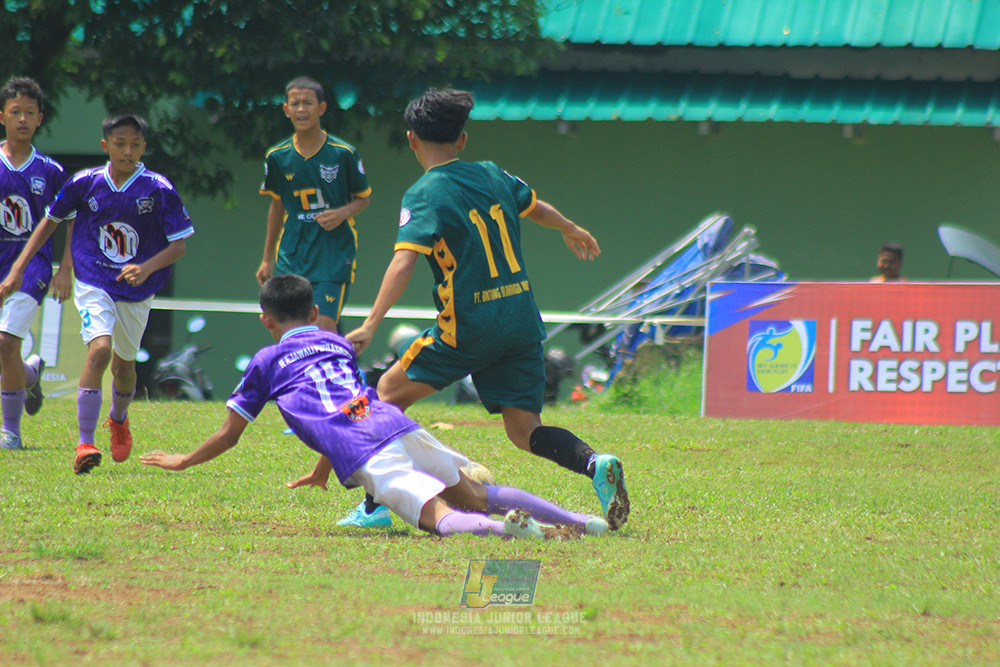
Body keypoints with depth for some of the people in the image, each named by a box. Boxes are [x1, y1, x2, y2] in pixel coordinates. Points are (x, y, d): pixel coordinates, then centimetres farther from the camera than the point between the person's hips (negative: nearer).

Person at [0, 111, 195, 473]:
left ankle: (118, 420, 50)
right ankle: (84, 443, -24)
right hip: (93, 284, -1)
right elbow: (50, 221, 7)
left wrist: (147, 268, -27)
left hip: (137, 291, 1)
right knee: (99, 349, -23)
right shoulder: (85, 183, -7)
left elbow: (179, 244, -8)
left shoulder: (159, 190, -11)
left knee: (124, 362, 16)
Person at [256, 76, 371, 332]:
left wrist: (342, 213, -15)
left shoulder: (343, 153, -6)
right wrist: (267, 259, 18)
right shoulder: (277, 157, 3)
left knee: (324, 326, -15)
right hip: (292, 253, 3)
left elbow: (363, 198, 7)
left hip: (334, 253, -3)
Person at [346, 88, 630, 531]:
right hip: (523, 322, 5)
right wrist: (572, 232, 52)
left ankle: (375, 505, 6)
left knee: (390, 392, 12)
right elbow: (537, 209, 30)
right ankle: (594, 464, -21)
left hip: (469, 328, -5)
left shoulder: (425, 195, -8)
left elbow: (404, 263, -21)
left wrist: (370, 325, -27)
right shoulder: (493, 175, 10)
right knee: (524, 431, 7)